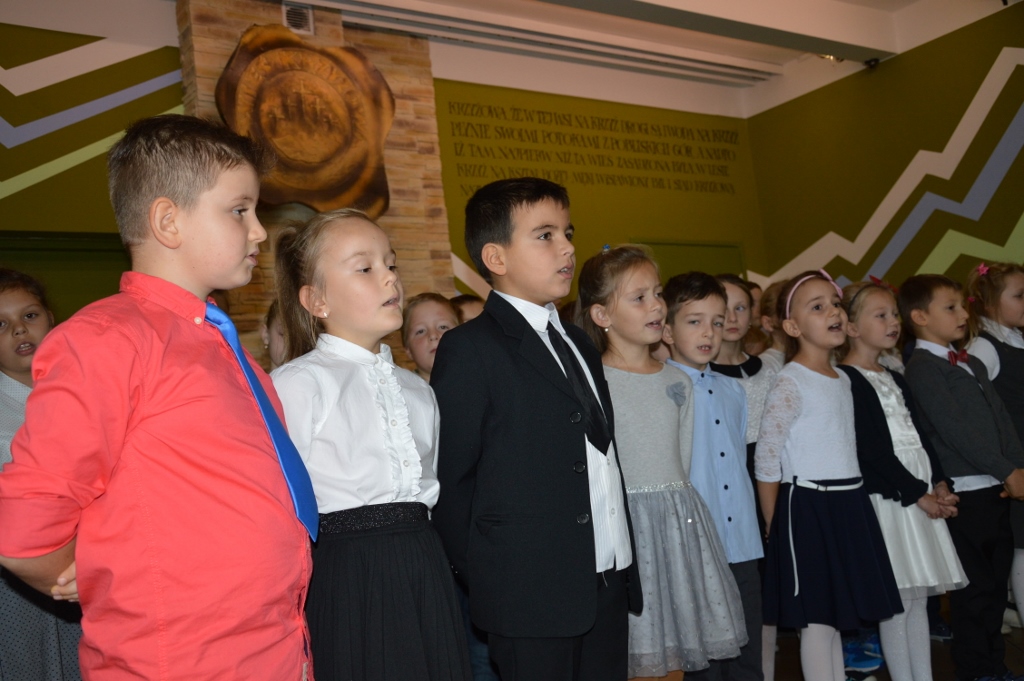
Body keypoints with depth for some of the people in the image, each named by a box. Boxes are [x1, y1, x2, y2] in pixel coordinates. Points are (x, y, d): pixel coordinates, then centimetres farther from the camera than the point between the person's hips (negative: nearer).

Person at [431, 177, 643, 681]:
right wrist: (483, 579, -9)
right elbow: (449, 479, -11)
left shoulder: (579, 344, 16)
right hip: (531, 599, -7)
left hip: (610, 586, 7)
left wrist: (625, 565, 12)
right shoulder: (469, 350, -9)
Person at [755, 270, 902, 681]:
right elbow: (765, 460, -15)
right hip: (808, 506, -8)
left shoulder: (843, 380, 11)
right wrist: (775, 526, -10)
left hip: (850, 504, 8)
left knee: (835, 614, 15)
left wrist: (848, 500, 11)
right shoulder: (790, 384, -14)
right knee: (818, 619, 0)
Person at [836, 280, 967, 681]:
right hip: (887, 498, -9)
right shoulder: (847, 379, -10)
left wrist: (939, 484, 2)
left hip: (923, 496, 9)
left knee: (918, 597, 12)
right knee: (896, 601, -5)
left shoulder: (896, 380, 19)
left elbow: (919, 438, 17)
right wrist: (918, 495, -13)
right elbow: (871, 451, -15)